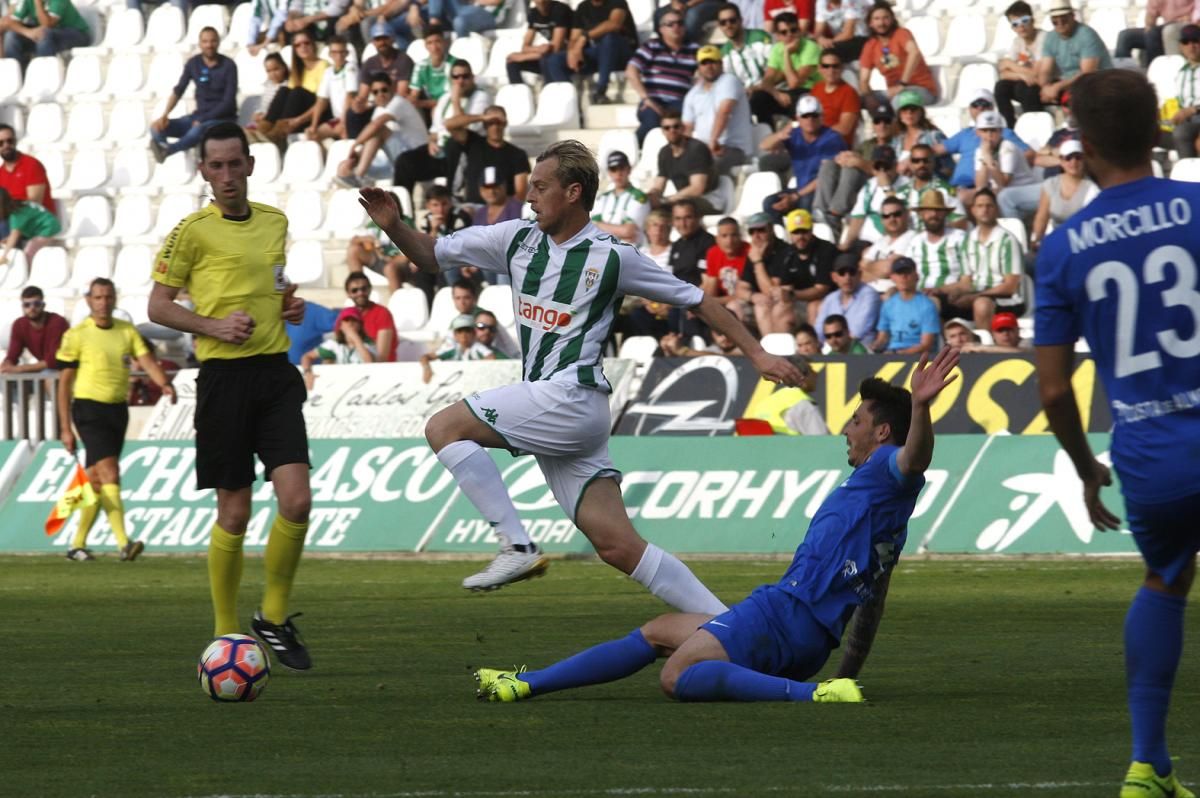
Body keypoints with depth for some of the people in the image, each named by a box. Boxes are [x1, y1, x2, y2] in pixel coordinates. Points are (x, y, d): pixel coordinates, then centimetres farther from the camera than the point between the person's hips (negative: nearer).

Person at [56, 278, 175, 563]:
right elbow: (64, 382, -2)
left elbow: (146, 360, -2)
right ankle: (123, 543, -29)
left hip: (118, 410, 6)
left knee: (97, 482, 11)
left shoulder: (127, 331, 9)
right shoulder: (77, 335, -4)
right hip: (89, 409, -6)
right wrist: (65, 428, -6)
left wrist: (164, 383, -24)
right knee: (109, 473, -19)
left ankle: (78, 544, 22)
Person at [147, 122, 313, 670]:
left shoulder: (275, 222, 14)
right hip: (224, 375, -4)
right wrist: (213, 325, -15)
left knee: (297, 502, -10)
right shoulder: (193, 230, -2)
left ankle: (274, 618, 8)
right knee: (234, 512, -1)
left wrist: (290, 306, 9)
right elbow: (158, 306, -1)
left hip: (275, 373, 4)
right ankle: (226, 633, 14)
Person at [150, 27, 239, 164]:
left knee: (198, 130, -41)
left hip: (223, 118, -6)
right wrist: (164, 115, -15)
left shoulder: (228, 65, -9)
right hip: (199, 115, 6)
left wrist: (203, 120, -20)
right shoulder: (193, 63, 4)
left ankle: (167, 149, -61)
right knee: (157, 127, -14)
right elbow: (178, 91, 3)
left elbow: (228, 102, -13)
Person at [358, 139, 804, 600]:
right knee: (617, 545, 0)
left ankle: (517, 548, -13)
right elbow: (431, 255, 19)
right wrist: (393, 225, 0)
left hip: (571, 398, -6)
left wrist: (757, 354, 2)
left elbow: (696, 301, 3)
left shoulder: (611, 257, -4)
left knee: (444, 428, -12)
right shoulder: (517, 238, 12)